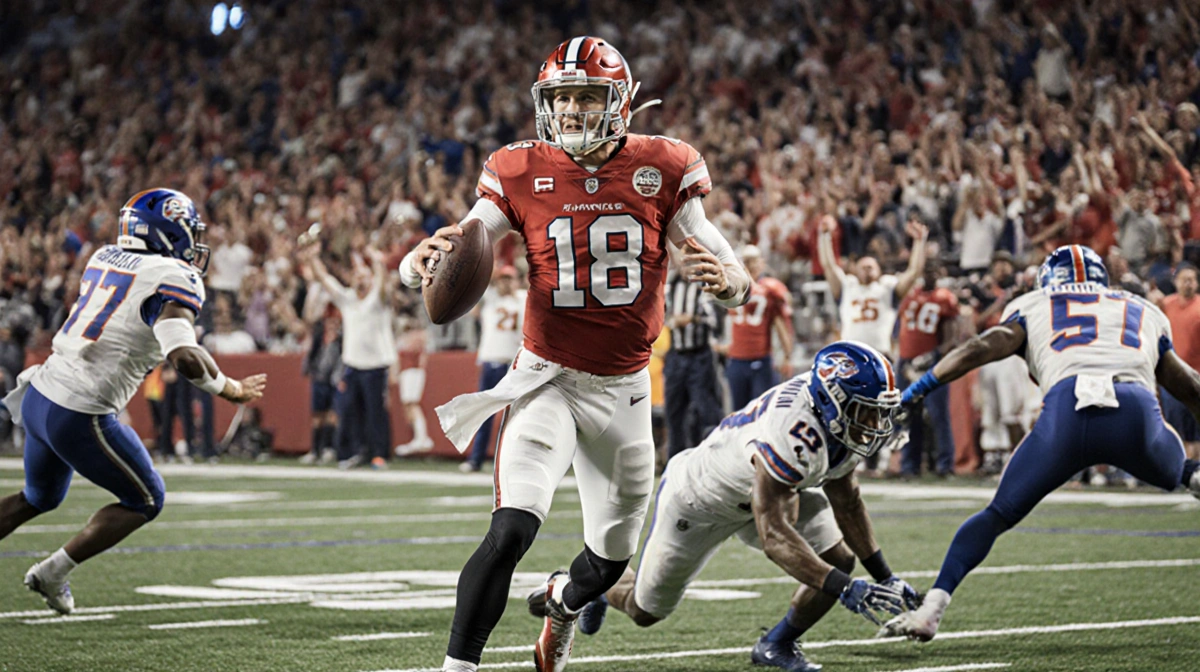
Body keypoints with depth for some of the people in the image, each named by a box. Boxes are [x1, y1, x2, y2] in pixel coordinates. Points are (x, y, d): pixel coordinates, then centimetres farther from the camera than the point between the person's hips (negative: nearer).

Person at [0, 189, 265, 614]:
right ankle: (53, 573, 10)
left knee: (39, 497, 31)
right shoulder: (173, 280, -12)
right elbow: (185, 358, -24)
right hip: (81, 418, -7)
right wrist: (229, 389, -8)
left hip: (39, 397, 7)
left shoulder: (105, 259, 10)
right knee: (145, 501, 15)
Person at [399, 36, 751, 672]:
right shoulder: (520, 173, -7)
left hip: (623, 390, 2)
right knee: (510, 531, -24)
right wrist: (422, 259, -36)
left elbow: (738, 285, -6)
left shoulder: (663, 171, -6)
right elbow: (441, 259, -12)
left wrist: (726, 278, -31)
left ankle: (564, 600, 51)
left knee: (612, 557, 16)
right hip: (548, 380, -2)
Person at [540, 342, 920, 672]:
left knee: (839, 557, -13)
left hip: (767, 492, 7)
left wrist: (883, 577, -5)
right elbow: (774, 537, -47)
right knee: (645, 610, 9)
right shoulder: (790, 436, -44)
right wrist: (844, 589, -55)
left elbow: (846, 503, 0)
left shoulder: (842, 425, -18)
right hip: (697, 500, -7)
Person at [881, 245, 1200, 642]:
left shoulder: (1033, 307, 29)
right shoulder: (1144, 312, 37)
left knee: (998, 515, 13)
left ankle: (930, 610, 3)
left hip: (1068, 406, -1)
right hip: (1136, 410, 1)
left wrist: (917, 390, 10)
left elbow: (984, 347, 12)